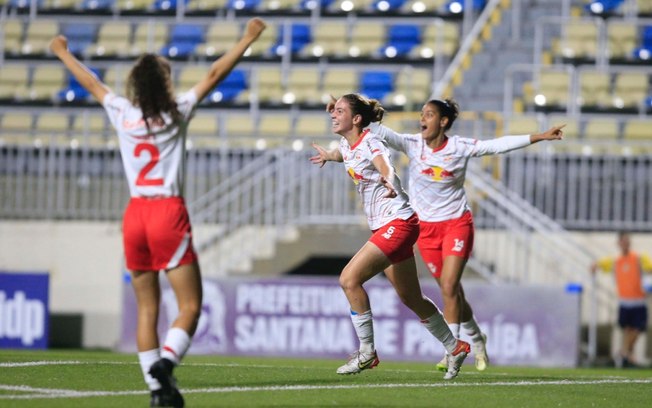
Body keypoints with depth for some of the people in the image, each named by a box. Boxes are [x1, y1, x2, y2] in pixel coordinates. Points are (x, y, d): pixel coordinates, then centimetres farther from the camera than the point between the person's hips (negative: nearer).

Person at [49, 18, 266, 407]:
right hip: (169, 214, -4)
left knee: (147, 308, 8)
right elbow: (214, 75, 1)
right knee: (190, 305, -2)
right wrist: (247, 40, 8)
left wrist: (64, 54, 37)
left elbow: (92, 83, 22)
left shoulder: (122, 113, 6)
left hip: (135, 215, 4)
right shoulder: (177, 112, -3)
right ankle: (165, 362, -25)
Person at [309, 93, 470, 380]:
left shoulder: (370, 143, -17)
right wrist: (327, 156, 54)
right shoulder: (346, 146, 8)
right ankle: (455, 347, 28)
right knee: (411, 298, 14)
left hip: (397, 223, -9)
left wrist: (389, 182, -60)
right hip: (383, 227, 9)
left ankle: (367, 352, -9)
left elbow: (386, 166, -39)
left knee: (349, 279, -18)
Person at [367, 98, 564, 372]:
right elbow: (382, 133, -19)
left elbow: (500, 145, -1)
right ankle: (476, 339, 32)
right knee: (451, 290, 9)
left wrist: (540, 137, -2)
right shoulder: (413, 144, -6)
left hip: (457, 223, -2)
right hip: (426, 227, 2)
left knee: (449, 287, -15)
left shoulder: (461, 147, -7)